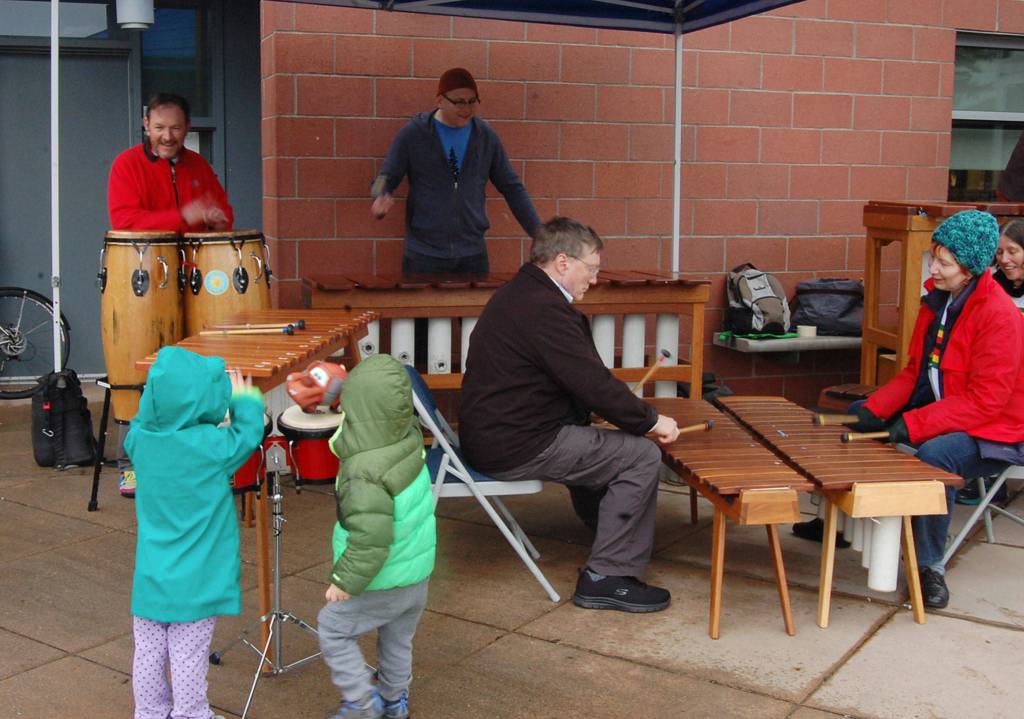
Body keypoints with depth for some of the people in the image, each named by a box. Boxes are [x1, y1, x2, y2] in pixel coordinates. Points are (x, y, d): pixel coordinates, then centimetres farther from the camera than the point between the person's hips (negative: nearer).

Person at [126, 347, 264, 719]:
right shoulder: (211, 445, -22)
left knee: (148, 653, 17)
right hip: (195, 581, -4)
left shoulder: (139, 438, -9)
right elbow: (248, 434, -4)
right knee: (188, 658, 9)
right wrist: (244, 399, 10)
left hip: (151, 575, 5)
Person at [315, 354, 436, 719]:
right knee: (398, 639, 26)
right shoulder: (410, 440, -12)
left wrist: (345, 581, -19)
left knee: (332, 629, 17)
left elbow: (371, 542, -32)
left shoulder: (363, 476, -31)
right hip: (419, 573, 7)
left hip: (381, 585, -7)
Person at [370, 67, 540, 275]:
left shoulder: (486, 136, 3)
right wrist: (381, 197, -22)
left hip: (473, 256, 2)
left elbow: (512, 187, 8)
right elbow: (386, 178, 1)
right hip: (423, 256, -2)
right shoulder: (413, 133, -4)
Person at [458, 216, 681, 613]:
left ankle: (609, 532, 40)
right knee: (642, 456, -9)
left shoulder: (518, 295, 14)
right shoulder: (543, 309, -20)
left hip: (490, 433, 11)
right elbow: (594, 384, -21)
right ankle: (606, 577, -5)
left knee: (593, 440, 29)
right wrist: (651, 420, -9)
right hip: (515, 448, -11)